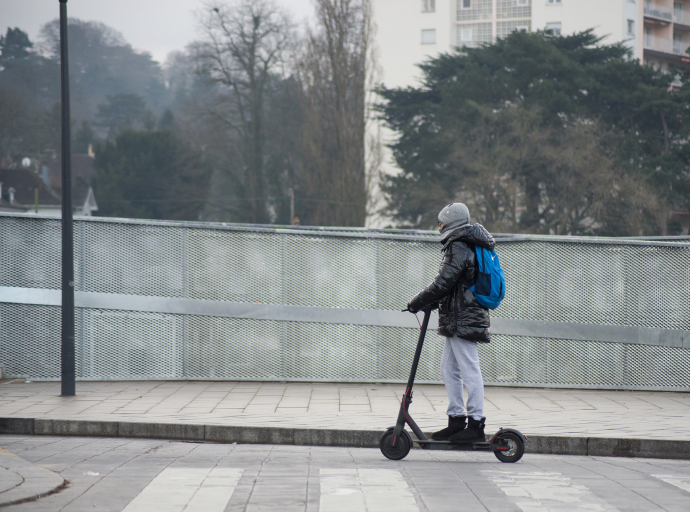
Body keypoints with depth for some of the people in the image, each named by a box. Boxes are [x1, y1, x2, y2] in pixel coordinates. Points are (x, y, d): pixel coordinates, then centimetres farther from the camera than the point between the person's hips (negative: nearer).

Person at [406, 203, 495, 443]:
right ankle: (457, 420, 16)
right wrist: (431, 302, 20)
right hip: (460, 319, 10)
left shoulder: (458, 247, -13)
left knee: (469, 371, -9)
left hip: (463, 320, -10)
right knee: (449, 369, 13)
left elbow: (443, 283, -18)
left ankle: (476, 425, -9)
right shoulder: (467, 246, 19)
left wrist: (418, 302, -9)